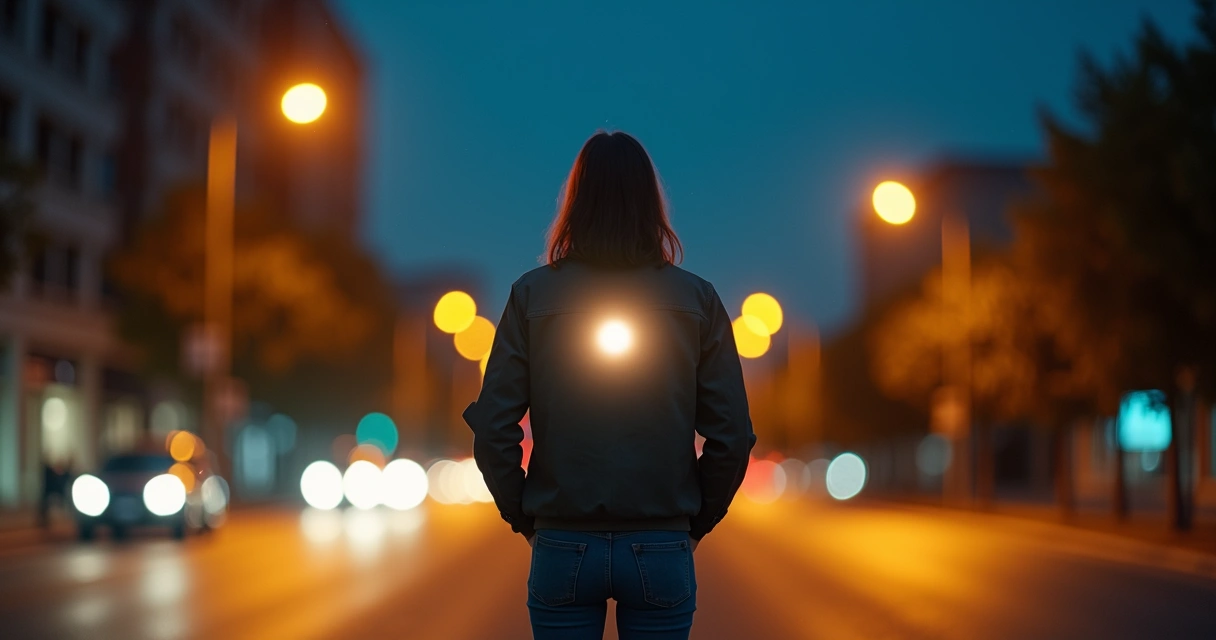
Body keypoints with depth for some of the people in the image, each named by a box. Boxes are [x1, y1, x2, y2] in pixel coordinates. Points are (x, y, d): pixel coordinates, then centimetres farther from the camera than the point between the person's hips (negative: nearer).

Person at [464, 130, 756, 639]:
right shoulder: (697, 299, -2)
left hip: (562, 551, 0)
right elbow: (732, 436, -4)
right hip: (661, 553, 0)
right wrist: (696, 521, 9)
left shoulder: (532, 294, -3)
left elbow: (491, 430, -6)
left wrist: (523, 518, 7)